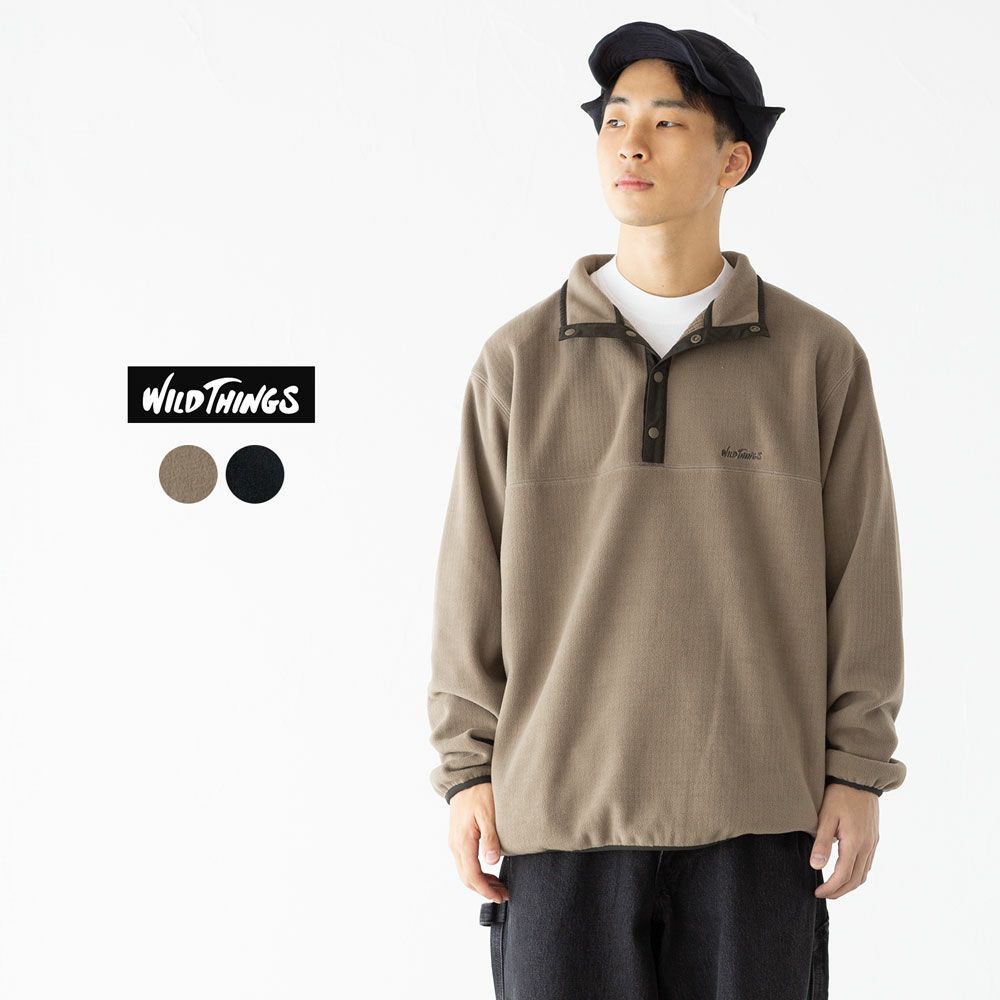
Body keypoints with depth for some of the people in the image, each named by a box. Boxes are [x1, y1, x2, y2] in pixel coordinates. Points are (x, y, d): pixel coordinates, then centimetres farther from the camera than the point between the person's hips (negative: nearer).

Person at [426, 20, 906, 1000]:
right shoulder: (521, 359, 3)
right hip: (563, 805, 1)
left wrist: (858, 773, 0)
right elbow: (475, 580, 5)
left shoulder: (818, 356, 2)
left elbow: (858, 576, 3)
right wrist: (468, 771, 1)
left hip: (756, 810, 0)